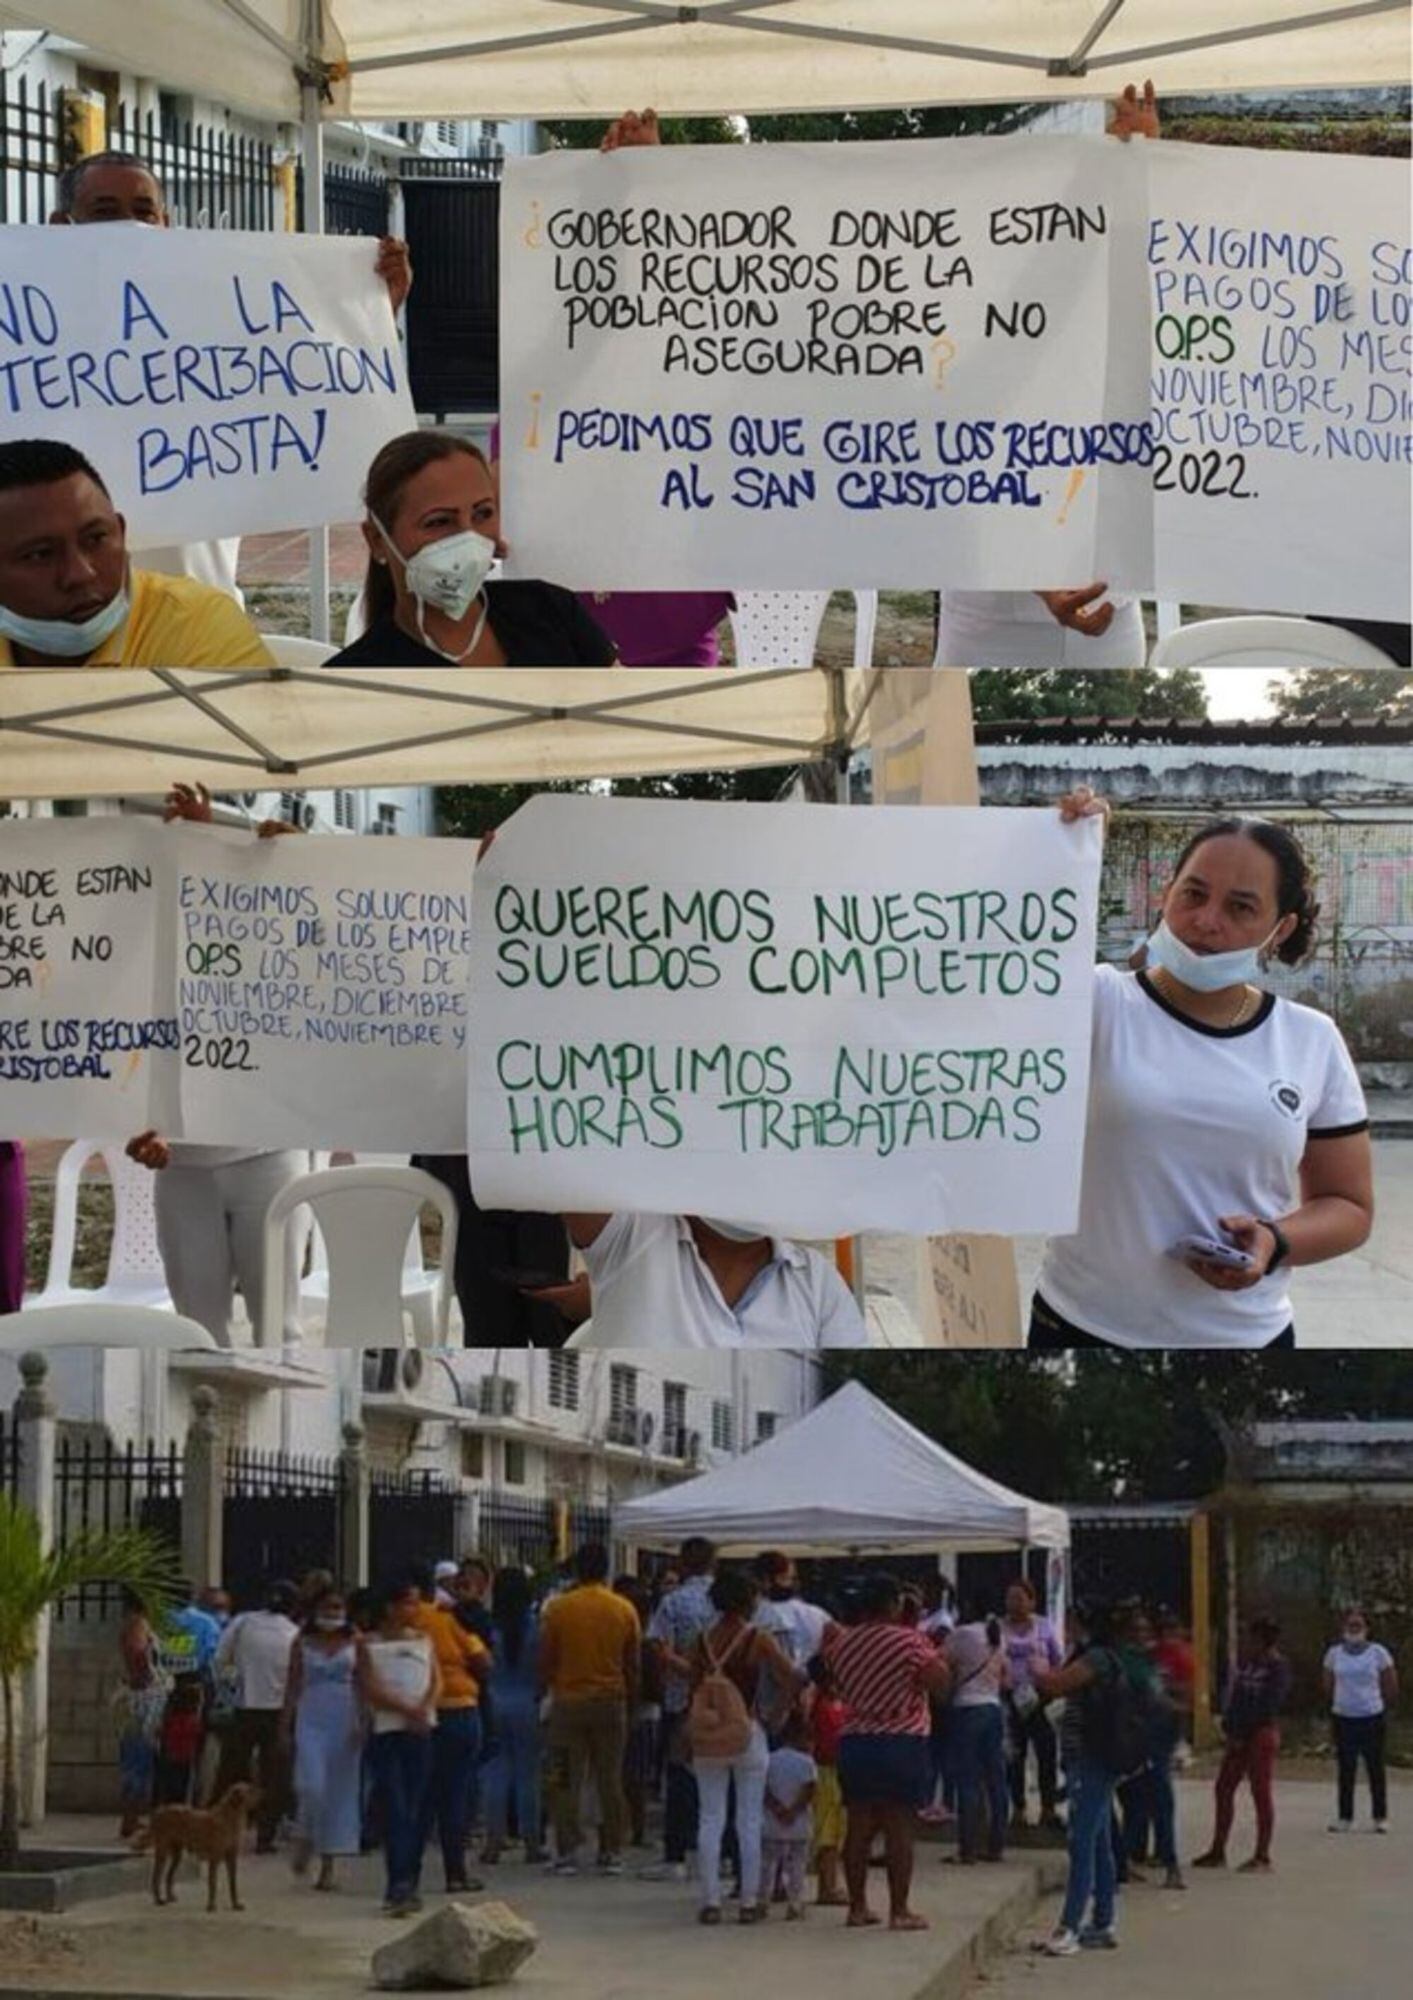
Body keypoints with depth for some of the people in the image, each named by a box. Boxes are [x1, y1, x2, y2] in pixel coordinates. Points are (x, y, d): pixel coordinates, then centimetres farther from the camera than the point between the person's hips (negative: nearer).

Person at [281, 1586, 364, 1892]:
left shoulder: (354, 1644, 6)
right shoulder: (302, 1644, 7)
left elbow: (361, 1686, 3)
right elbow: (293, 1687, 8)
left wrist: (361, 1724, -7)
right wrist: (286, 1727, 3)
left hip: (345, 1720, 1)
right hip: (311, 1720, -1)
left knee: (340, 1790, 1)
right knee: (311, 1786, -16)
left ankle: (328, 1863, 8)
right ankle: (305, 1840, 9)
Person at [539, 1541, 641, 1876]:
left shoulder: (557, 1609, -6)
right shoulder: (624, 1610, -1)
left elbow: (545, 1660, -2)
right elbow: (633, 1664, 5)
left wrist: (545, 1689, 13)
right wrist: (631, 1701, 16)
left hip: (568, 1701, -1)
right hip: (611, 1701, 1)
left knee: (568, 1781, 3)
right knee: (610, 1780, 6)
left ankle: (567, 1853, 1)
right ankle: (612, 1853, 6)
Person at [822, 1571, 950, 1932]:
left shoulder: (841, 1642, 5)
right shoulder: (910, 1642, -11)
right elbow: (941, 1683, -13)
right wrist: (933, 1655, 3)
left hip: (854, 1743, 5)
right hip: (902, 1742, -5)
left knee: (859, 1826, 10)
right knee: (899, 1827, -2)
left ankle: (857, 1906, 14)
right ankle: (899, 1910, -2)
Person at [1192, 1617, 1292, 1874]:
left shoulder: (1278, 1666, -9)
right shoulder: (1248, 1662, 13)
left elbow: (1270, 1704, -15)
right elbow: (1234, 1696, 12)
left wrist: (1240, 1732, -14)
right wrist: (1229, 1727, -3)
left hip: (1262, 1731, -8)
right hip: (1239, 1735, 8)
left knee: (1261, 1792, -4)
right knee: (1224, 1788, 8)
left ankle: (1262, 1857, 1)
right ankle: (1217, 1851, 16)